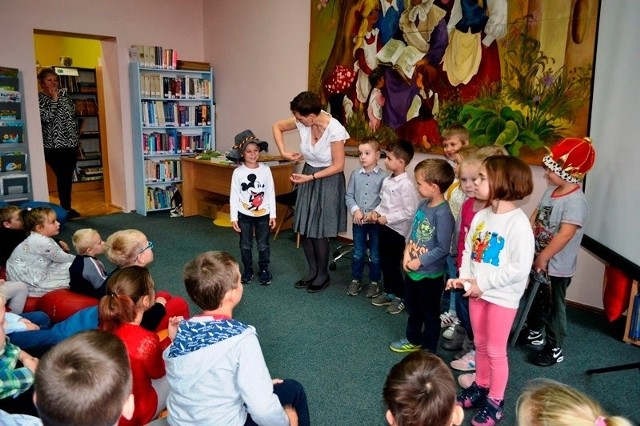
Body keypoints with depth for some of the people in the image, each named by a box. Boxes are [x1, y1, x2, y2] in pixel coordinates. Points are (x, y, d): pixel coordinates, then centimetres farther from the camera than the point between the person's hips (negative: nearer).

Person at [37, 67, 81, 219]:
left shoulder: (63, 94, 11)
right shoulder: (38, 97, -4)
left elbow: (72, 111, 5)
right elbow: (45, 117, -17)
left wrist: (60, 97, 0)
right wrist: (54, 100, -14)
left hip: (70, 142, 5)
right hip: (53, 144, -5)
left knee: (68, 177, 9)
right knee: (62, 177, -4)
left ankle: (67, 208, 20)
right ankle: (65, 209, 5)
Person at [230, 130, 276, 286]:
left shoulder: (265, 169, -6)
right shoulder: (238, 172, -9)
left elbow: (271, 193, -2)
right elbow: (234, 196, -5)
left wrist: (273, 214, -2)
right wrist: (233, 217, -6)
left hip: (263, 214, 0)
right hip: (244, 215, 0)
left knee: (263, 245, 9)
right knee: (245, 245, 11)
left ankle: (264, 270, 25)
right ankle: (247, 270, 27)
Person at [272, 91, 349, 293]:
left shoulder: (334, 129, -26)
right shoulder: (303, 122, -11)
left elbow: (338, 166, -19)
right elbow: (277, 126, 7)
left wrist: (311, 177, -20)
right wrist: (284, 152, -3)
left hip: (328, 180, -6)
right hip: (308, 177, 6)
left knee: (319, 231, -1)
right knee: (304, 228, 9)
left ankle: (323, 274, 20)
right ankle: (312, 271, 27)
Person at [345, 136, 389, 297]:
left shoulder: (384, 176, -10)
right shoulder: (355, 174, 0)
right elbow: (349, 196, 3)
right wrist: (356, 210, -11)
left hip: (377, 221, -2)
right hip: (358, 220, 3)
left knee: (375, 255, 11)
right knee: (358, 253, 15)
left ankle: (374, 282, 27)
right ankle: (356, 280, 30)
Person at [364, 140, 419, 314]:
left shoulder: (406, 184, -20)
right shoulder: (387, 181, 5)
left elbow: (409, 212, -21)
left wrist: (387, 218, -20)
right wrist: (376, 212, -2)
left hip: (397, 229, -8)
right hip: (384, 227, 8)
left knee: (393, 264, 3)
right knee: (384, 262, 17)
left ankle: (400, 297, 21)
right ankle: (388, 293, 33)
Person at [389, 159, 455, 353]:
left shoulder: (443, 213, -25)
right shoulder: (423, 204, -1)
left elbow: (443, 248, -24)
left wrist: (419, 261, -17)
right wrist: (407, 252, -6)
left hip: (430, 274, -8)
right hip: (412, 269, 8)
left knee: (430, 313, 13)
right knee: (412, 308, 25)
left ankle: (428, 349, 31)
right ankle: (413, 340, 46)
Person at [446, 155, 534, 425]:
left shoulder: (518, 222, -22)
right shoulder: (481, 216, 0)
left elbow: (520, 268, -24)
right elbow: (469, 251, 7)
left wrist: (483, 283, -20)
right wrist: (464, 278, -8)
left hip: (502, 296, -6)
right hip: (477, 291, 7)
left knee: (495, 350, 8)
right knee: (480, 344, 21)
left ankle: (495, 402, 26)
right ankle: (480, 387, 41)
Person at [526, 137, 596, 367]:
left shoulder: (575, 200, -25)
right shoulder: (551, 190, 2)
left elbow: (565, 235, -29)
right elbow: (536, 215, 10)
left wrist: (543, 257, -23)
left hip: (557, 267, -8)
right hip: (538, 259, 8)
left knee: (554, 307, 7)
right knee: (537, 299, 25)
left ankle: (554, 349, 23)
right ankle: (535, 332, 46)